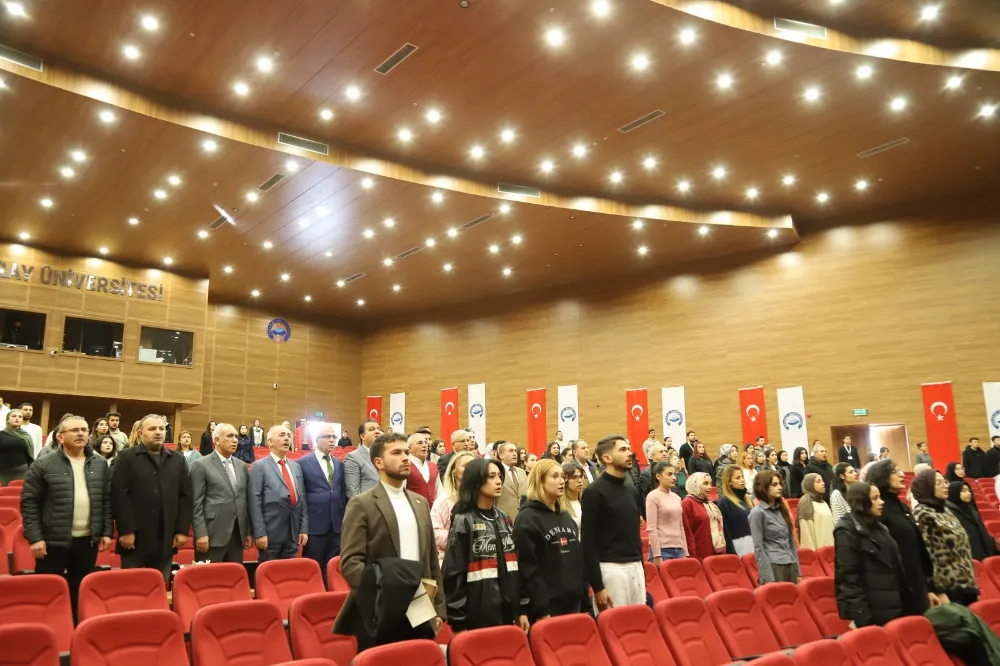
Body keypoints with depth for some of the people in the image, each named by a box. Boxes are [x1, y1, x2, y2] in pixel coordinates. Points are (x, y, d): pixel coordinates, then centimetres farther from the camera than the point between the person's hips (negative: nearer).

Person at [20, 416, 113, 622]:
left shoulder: (100, 465, 6)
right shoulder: (43, 466, -5)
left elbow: (107, 500, 8)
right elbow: (29, 503, -5)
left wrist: (107, 532, 2)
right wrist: (35, 537, -10)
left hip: (88, 540, 3)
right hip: (54, 541, -3)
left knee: (80, 593, 13)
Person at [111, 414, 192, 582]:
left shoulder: (178, 460, 11)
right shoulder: (126, 457, 0)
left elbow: (185, 496, 8)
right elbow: (119, 495, -8)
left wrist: (182, 530, 1)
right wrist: (126, 530, -14)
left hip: (166, 539, 3)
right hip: (136, 537, -3)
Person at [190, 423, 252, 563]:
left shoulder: (242, 466, 14)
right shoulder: (201, 465, -3)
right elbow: (196, 504, -7)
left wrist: (248, 532, 10)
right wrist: (201, 534, -14)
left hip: (237, 535, 5)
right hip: (212, 535, -5)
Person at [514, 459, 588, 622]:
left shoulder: (566, 517, 15)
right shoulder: (527, 519, -10)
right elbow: (528, 568, -16)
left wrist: (584, 600, 12)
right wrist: (541, 610, -19)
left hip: (573, 603, 7)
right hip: (547, 607, -7)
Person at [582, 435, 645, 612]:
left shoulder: (632, 491, 14)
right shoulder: (595, 492, -10)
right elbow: (588, 542, -13)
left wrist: (642, 570, 15)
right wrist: (597, 586, -16)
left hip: (636, 567, 7)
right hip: (611, 569, -7)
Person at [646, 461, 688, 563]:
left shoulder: (676, 497, 12)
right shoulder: (653, 496, -8)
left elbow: (681, 527, 16)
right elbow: (651, 529, -12)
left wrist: (685, 553, 12)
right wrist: (657, 555, -16)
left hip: (679, 549, 6)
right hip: (662, 549, -6)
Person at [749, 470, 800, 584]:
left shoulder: (782, 509, 12)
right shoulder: (758, 513, -8)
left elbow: (791, 541, 16)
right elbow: (758, 548, -11)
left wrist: (797, 571, 13)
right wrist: (768, 578, -15)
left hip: (791, 566, 6)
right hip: (774, 567, -6)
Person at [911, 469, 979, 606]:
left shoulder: (944, 511, 12)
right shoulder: (922, 515, -14)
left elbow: (962, 545, 17)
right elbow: (925, 555, -18)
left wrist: (971, 583, 16)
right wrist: (938, 592, -19)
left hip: (965, 583, 8)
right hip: (948, 588, -8)